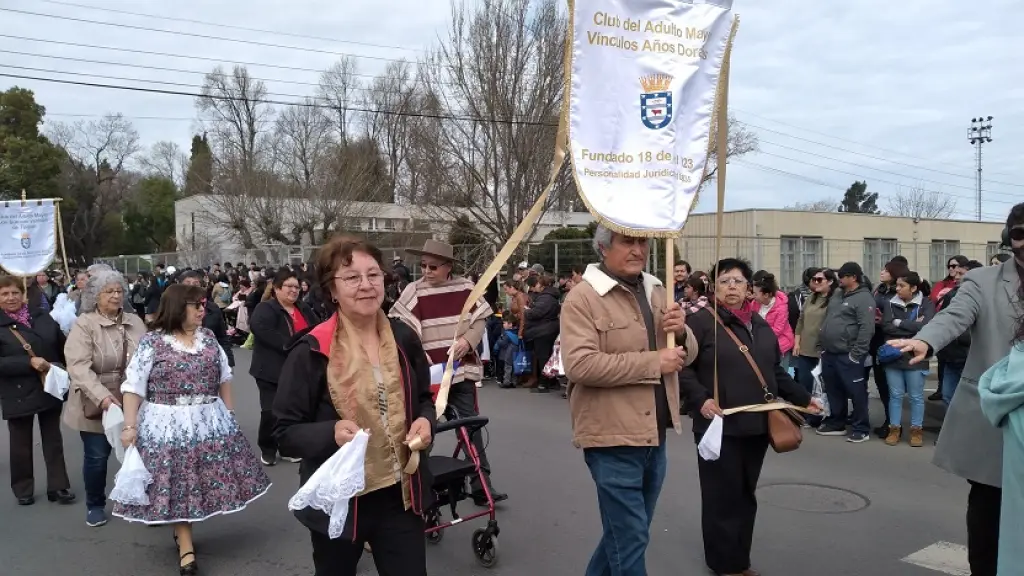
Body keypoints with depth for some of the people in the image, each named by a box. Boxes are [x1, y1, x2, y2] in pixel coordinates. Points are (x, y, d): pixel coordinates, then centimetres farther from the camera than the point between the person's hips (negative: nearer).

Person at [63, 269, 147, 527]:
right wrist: (102, 396, -31)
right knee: (96, 457, 7)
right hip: (97, 403, -3)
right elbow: (78, 366, -20)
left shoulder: (135, 322, 4)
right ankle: (95, 505, 29)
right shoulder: (84, 324, -10)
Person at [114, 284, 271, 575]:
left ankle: (181, 531, 32)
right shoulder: (152, 342, -7)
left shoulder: (208, 337, 7)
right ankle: (186, 547, 14)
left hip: (210, 421, 5)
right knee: (177, 482, 3)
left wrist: (230, 413, 13)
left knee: (201, 480, 10)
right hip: (168, 426, -4)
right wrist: (130, 426, -13)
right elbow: (133, 387, -8)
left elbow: (224, 378, 14)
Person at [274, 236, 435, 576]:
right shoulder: (312, 352, -13)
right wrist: (332, 433, -27)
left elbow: (423, 399, 14)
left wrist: (426, 421, -7)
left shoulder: (404, 339, 0)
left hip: (401, 496, 3)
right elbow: (285, 432, -9)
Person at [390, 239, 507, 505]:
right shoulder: (414, 291, -6)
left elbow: (481, 319, 8)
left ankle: (481, 485, 12)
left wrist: (468, 340, -10)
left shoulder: (465, 287, 2)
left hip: (462, 368, 2)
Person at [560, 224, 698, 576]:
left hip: (654, 434, 8)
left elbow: (687, 352, 16)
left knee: (627, 532, 21)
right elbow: (579, 364, -25)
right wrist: (654, 362, -22)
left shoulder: (658, 293, 11)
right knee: (630, 539, 0)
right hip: (614, 437, -7)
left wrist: (681, 332, -8)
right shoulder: (583, 298, -12)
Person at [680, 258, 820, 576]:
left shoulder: (760, 325, 15)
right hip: (719, 426, -6)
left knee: (746, 495, 14)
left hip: (757, 424, 7)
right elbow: (683, 366, -12)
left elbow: (775, 370, 21)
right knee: (723, 496, 0)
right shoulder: (701, 321, -8)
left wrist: (802, 397, 21)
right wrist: (701, 399, -23)